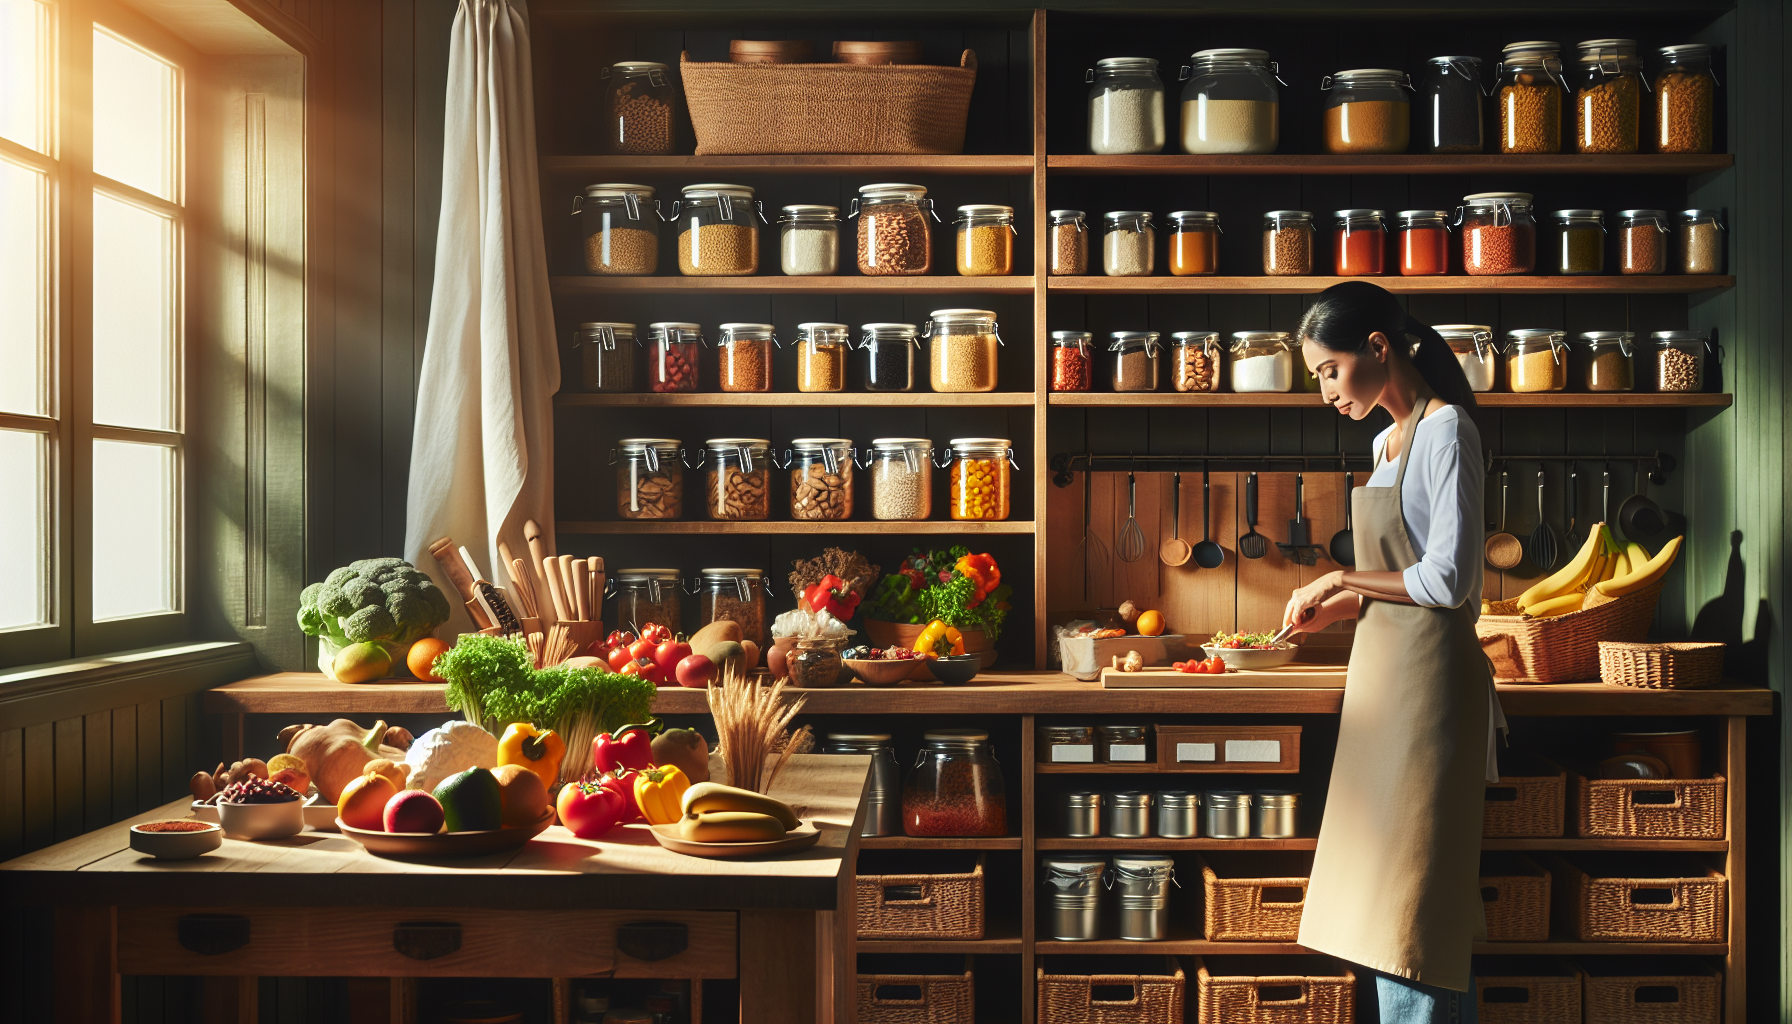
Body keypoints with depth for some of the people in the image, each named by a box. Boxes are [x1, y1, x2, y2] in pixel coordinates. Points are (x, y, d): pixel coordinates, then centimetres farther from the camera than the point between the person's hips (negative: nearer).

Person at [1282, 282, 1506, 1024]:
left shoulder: (1445, 428, -11)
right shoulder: (1390, 440, 15)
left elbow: (1448, 579, -18)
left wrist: (1341, 581, -8)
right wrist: (1336, 609, 7)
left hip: (1428, 677, -9)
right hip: (1385, 676, 9)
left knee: (1408, 898, -6)